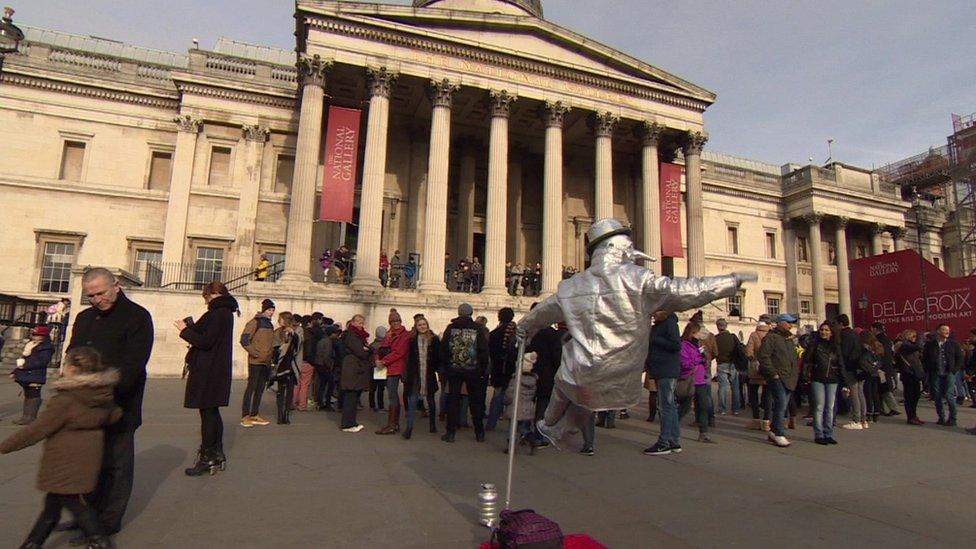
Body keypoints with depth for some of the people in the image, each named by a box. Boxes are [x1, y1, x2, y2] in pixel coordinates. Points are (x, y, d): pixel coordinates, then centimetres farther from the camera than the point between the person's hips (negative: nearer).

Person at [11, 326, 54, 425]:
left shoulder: (46, 347, -13)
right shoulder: (30, 344, 17)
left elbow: (42, 361, -23)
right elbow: (22, 359, 23)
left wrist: (26, 365, -24)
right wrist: (15, 371, 18)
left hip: (35, 377, -10)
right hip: (25, 375, 10)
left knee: (33, 396, -3)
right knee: (27, 395, 16)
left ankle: (31, 417, 2)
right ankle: (26, 416, 24)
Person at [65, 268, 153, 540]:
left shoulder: (137, 317, -8)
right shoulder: (84, 318, 15)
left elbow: (133, 362, -16)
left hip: (118, 405, -7)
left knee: (115, 463, 3)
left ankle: (108, 520, 13)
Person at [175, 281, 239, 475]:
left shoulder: (218, 313, -16)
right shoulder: (225, 312, 15)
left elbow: (206, 341, -20)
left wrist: (185, 330, -8)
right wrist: (192, 328, 9)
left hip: (208, 371, -10)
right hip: (218, 370, 10)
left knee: (207, 412, -3)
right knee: (212, 412, 17)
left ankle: (207, 458, 5)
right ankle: (217, 454, 26)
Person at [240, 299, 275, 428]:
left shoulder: (270, 325, 16)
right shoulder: (255, 322, -7)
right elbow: (244, 340, -15)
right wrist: (255, 353, -16)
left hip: (266, 363, 7)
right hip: (255, 362, -7)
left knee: (260, 389, 10)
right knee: (251, 388, -5)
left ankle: (254, 415, 17)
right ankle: (245, 417, 1)